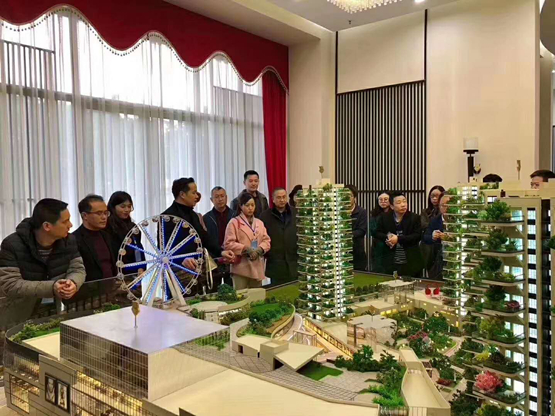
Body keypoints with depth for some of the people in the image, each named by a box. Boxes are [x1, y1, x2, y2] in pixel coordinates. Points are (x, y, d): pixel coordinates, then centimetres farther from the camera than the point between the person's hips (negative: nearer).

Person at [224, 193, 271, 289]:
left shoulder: (259, 223, 14)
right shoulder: (234, 222, -3)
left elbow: (266, 241, 9)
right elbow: (228, 244, -10)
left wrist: (259, 250, -12)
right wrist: (246, 249, -18)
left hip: (257, 266, 5)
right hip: (241, 267, -5)